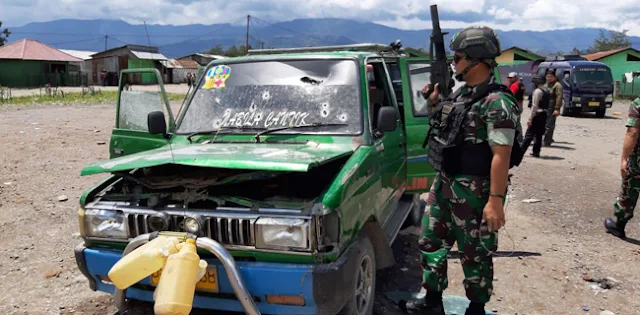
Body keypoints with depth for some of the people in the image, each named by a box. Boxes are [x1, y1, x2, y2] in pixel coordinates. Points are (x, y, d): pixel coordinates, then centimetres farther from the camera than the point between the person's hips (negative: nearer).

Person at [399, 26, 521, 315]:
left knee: (474, 254, 6)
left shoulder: (497, 102, -18)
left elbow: (501, 155, -22)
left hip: (474, 190, -9)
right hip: (444, 183, 9)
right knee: (430, 242, 16)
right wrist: (435, 104, 10)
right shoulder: (461, 92, 9)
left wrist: (496, 200, -25)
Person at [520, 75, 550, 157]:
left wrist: (530, 118, -16)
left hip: (537, 114, -8)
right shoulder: (546, 91, 15)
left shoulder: (537, 91, -11)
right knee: (539, 134, 11)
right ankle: (536, 152, 14)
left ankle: (521, 151, -7)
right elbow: (547, 105, 13)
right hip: (544, 114, 8)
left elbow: (534, 106, -16)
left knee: (529, 134, -7)